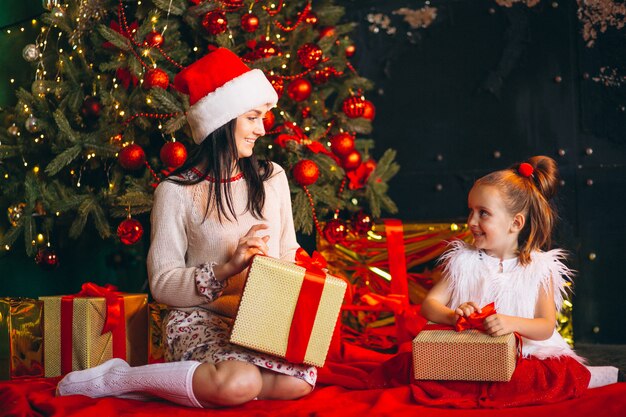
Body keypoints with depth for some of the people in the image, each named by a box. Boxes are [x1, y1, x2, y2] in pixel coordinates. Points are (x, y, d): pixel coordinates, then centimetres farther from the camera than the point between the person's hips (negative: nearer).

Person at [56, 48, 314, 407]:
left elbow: (289, 253, 18)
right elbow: (162, 283, -6)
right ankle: (114, 378, -11)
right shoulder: (177, 192, -3)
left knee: (301, 381, -29)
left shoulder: (272, 178, 11)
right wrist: (226, 269, -19)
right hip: (200, 319, -5)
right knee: (238, 383, -38)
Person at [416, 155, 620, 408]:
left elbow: (546, 327, -8)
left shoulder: (539, 267, 0)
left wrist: (512, 323, -29)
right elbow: (429, 305, 1)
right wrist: (454, 316, -22)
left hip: (526, 356, -1)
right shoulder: (463, 261, 6)